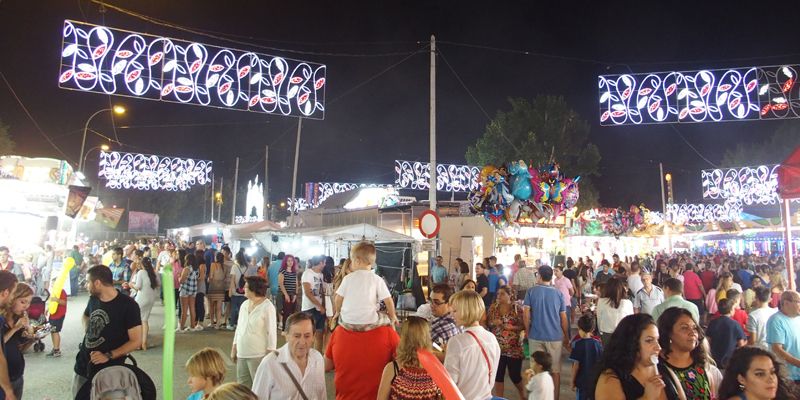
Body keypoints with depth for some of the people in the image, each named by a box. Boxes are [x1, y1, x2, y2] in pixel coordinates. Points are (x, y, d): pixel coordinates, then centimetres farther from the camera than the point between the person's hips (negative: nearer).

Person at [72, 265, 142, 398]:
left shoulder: (128, 305, -18)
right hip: (82, 366, 7)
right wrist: (88, 331, 8)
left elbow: (136, 341, -17)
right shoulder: (93, 299, 3)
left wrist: (108, 356, -22)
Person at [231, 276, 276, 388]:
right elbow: (239, 327, 15)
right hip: (242, 353, 7)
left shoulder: (267, 307, -12)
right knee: (242, 385, 14)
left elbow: (271, 332, -11)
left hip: (258, 355, -7)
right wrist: (233, 349, 14)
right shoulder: (244, 304, 8)